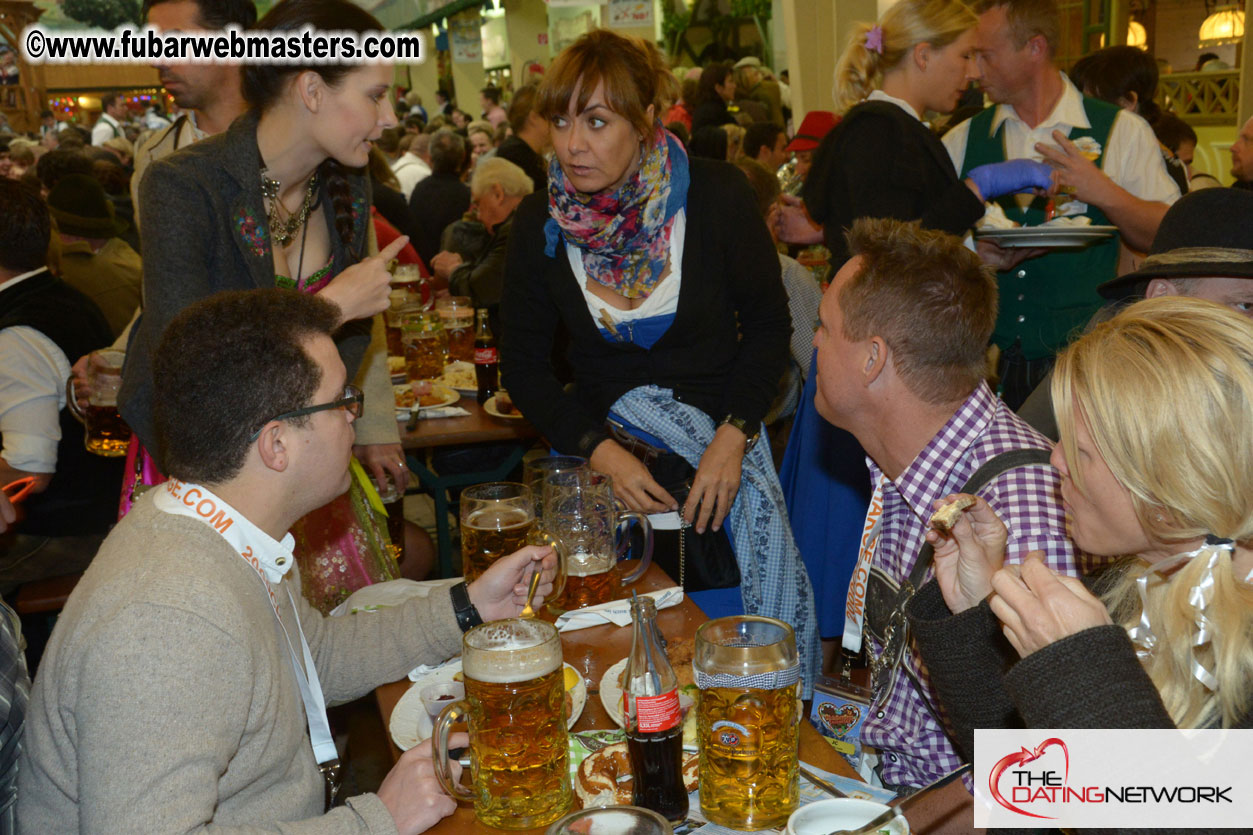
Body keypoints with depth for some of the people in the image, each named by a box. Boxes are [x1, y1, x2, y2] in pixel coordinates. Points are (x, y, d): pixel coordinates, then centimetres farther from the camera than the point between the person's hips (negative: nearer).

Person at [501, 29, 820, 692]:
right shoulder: (539, 224, -4)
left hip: (718, 421, 0)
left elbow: (768, 324, -1)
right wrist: (602, 452, -13)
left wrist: (732, 439, -14)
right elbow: (523, 365, 1)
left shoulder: (715, 196, -8)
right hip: (605, 433, 1)